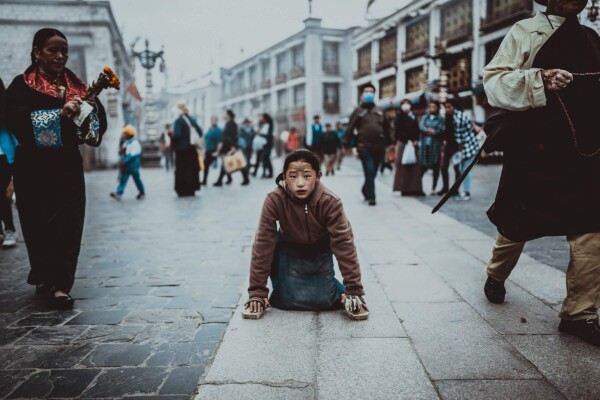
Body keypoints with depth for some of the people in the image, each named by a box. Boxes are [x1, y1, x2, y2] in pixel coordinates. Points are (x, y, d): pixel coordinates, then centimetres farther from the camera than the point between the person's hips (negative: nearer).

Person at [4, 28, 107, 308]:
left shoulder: (76, 86, 10)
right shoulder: (22, 86, 0)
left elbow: (98, 120, 8)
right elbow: (16, 121, -16)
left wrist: (90, 107, -14)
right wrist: (60, 115, -26)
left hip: (68, 165, 3)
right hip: (34, 167, -2)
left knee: (69, 224, -5)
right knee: (39, 225, 4)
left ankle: (59, 284, 0)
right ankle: (45, 277, 22)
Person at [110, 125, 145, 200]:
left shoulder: (135, 143, -16)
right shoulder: (125, 142, 11)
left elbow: (132, 155, -23)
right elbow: (123, 152, 13)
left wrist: (124, 161, -23)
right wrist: (121, 159, -5)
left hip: (133, 165, -7)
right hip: (126, 165, 7)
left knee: (136, 179, 5)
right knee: (123, 178, -1)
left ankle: (142, 193, 22)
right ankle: (119, 193, -6)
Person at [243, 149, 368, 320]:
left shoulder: (330, 201, -32)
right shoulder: (274, 200, -31)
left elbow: (344, 243, -27)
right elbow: (263, 245, -27)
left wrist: (354, 291, -28)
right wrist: (257, 293, -25)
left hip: (320, 250, 0)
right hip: (290, 250, 0)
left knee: (325, 300, -10)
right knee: (287, 301, -13)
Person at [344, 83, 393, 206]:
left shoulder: (379, 111, 16)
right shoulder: (358, 111, 4)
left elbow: (387, 127, 18)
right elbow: (350, 128, 0)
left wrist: (389, 142, 13)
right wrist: (346, 144, -5)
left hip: (378, 147, 4)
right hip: (364, 147, -4)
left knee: (373, 173, 12)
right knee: (369, 172, -10)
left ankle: (366, 191, 32)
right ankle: (371, 197, -5)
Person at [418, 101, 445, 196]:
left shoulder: (440, 119, 7)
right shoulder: (424, 117, 16)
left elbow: (440, 130, -6)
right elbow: (421, 126, -1)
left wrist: (428, 130, -3)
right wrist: (431, 130, -14)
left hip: (435, 145, -1)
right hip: (424, 144, 1)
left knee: (435, 166, 0)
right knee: (422, 166, -1)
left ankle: (434, 188, 6)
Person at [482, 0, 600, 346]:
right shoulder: (526, 32, 1)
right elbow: (494, 82, -9)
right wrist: (540, 79, -23)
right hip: (534, 150, -4)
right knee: (516, 223, 9)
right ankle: (496, 277, 35)